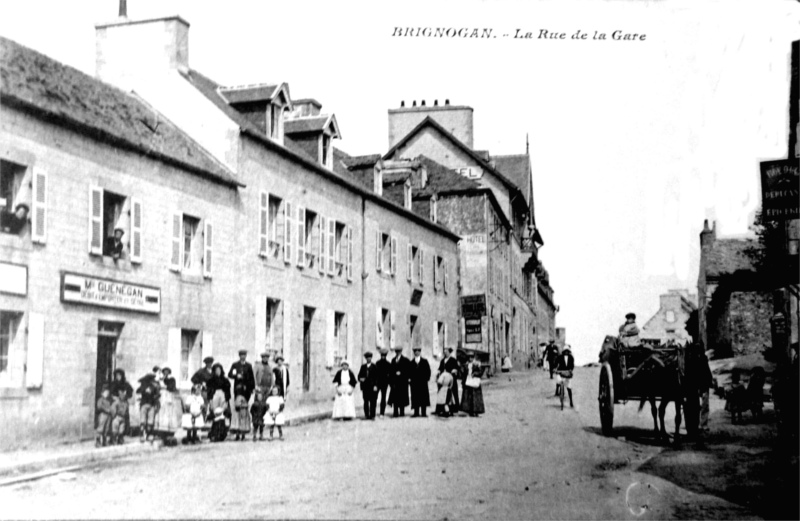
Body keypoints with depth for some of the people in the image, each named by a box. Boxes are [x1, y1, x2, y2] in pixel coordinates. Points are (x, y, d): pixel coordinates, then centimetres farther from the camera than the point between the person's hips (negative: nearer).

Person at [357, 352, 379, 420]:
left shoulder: (374, 367, 1)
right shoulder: (363, 366, 13)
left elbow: (376, 377, -2)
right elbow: (359, 375, 16)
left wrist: (375, 385, -11)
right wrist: (360, 379, -7)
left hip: (372, 387, -3)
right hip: (365, 387, 4)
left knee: (373, 401, -4)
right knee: (366, 401, 4)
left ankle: (372, 415, -1)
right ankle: (366, 415, 9)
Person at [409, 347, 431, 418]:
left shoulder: (424, 361, 8)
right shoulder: (411, 363, 9)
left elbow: (428, 370, 6)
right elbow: (409, 371, 8)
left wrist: (427, 378, -4)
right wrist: (409, 378, -5)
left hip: (423, 382, 0)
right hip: (414, 382, 0)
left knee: (423, 397, -1)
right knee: (415, 398, -1)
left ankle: (423, 413, 3)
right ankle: (416, 413, 3)